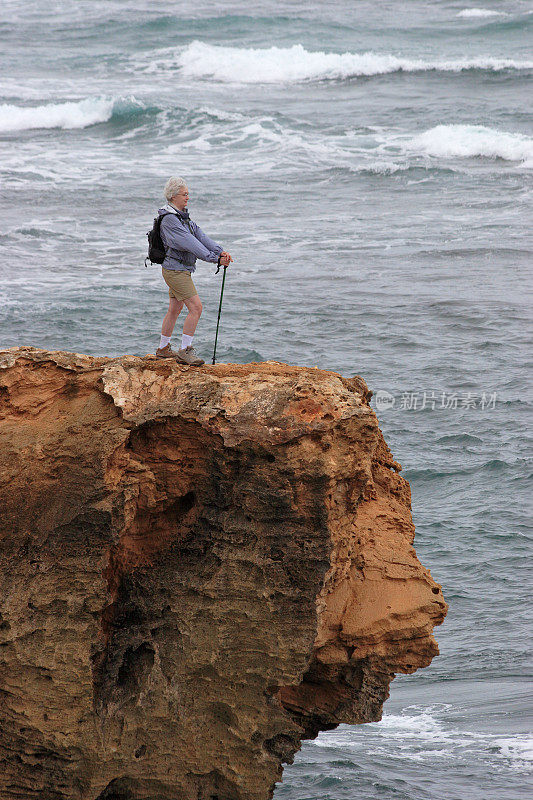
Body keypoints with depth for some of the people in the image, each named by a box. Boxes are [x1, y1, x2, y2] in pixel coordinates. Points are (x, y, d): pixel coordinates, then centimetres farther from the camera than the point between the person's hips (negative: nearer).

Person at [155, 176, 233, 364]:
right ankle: (185, 350, -11)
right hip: (175, 270, -10)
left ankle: (163, 349, 30)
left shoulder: (182, 215, 12)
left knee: (175, 309, 18)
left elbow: (200, 235, 2)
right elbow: (190, 243, -25)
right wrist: (214, 258, -26)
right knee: (196, 307, -14)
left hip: (182, 269, 10)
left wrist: (220, 252, -11)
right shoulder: (169, 220, -20)